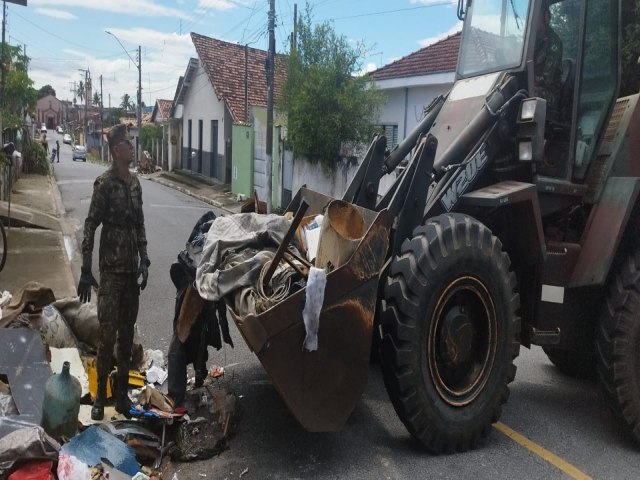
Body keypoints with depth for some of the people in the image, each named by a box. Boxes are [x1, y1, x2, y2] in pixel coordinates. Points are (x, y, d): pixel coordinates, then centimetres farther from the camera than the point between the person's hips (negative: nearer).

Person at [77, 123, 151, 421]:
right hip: (111, 270, -6)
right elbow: (90, 227, -13)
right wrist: (86, 271, -16)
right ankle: (100, 395, 15)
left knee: (127, 333, 11)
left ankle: (122, 391, 23)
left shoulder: (134, 182, 10)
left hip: (131, 269, 6)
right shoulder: (104, 183, -11)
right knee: (108, 334, -1)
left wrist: (144, 261, 8)